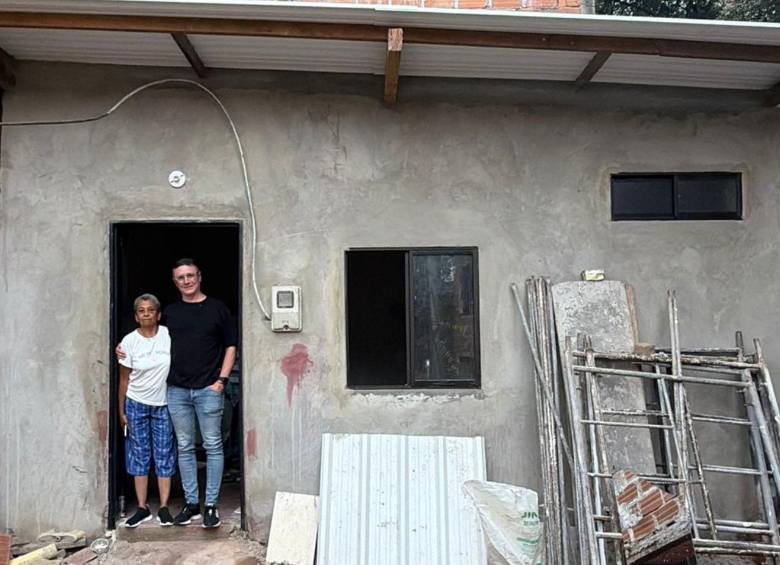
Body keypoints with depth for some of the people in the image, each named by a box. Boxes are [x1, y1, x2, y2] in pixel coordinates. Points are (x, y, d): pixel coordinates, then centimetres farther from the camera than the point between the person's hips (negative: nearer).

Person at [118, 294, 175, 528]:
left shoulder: (169, 335, -8)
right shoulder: (129, 341, -6)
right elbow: (124, 379, 0)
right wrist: (121, 410, 1)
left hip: (163, 405, 0)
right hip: (136, 404, 0)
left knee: (164, 455, 4)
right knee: (139, 455, 7)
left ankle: (164, 507, 13)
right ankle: (142, 507, 16)